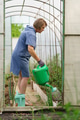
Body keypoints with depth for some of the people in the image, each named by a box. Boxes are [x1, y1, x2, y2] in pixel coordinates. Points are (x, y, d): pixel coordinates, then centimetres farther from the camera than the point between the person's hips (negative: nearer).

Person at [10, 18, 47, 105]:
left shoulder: (28, 30, 15)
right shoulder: (31, 34, -19)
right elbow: (30, 49, -31)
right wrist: (39, 61, -26)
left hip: (17, 56, 10)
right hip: (21, 57, -10)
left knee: (21, 77, 12)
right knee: (25, 77, -7)